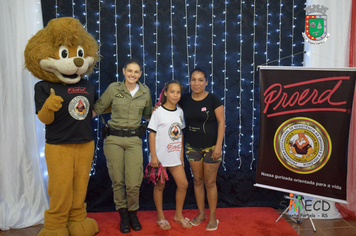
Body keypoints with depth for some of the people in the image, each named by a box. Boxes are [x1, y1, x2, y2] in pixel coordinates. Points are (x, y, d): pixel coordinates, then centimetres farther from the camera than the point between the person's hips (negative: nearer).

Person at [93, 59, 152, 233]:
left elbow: (147, 115, 18)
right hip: (114, 139, -1)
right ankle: (123, 214, 29)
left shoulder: (145, 92, 5)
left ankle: (133, 213, 24)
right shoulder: (113, 88, -2)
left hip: (134, 140, 1)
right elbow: (97, 109, 4)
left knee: (134, 183, -4)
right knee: (117, 181, 6)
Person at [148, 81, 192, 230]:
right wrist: (153, 156, -13)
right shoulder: (158, 111, -8)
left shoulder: (180, 112, 7)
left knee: (183, 184, 6)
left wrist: (181, 155, 12)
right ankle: (160, 217, 24)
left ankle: (178, 215, 26)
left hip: (175, 156, 5)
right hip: (161, 156, -5)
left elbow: (180, 134, 13)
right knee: (160, 186, 7)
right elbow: (152, 134, -9)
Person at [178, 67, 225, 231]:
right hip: (192, 147, 4)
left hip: (211, 146, -3)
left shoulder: (213, 99, -10)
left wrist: (218, 145, -15)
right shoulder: (185, 99, 0)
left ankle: (213, 217, 22)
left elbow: (221, 122, -10)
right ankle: (201, 214, 31)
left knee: (210, 182, 5)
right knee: (197, 181, 14)